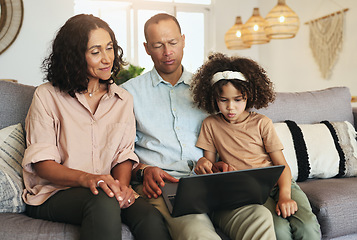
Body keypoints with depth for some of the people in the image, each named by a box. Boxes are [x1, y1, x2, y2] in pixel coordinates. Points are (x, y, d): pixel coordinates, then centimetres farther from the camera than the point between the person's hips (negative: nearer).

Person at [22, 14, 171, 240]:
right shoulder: (47, 96, 1)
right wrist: (85, 178, -26)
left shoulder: (123, 99, 13)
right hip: (55, 193, -3)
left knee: (151, 218, -28)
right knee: (103, 202, -36)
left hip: (107, 190, 3)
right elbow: (41, 162, -6)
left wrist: (122, 185, -14)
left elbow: (124, 155, 10)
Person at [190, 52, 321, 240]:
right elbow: (210, 160, 14)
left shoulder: (261, 123, 5)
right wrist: (203, 163, -12)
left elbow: (282, 164, 2)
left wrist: (284, 196, -17)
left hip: (278, 183, 1)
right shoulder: (210, 125, 8)